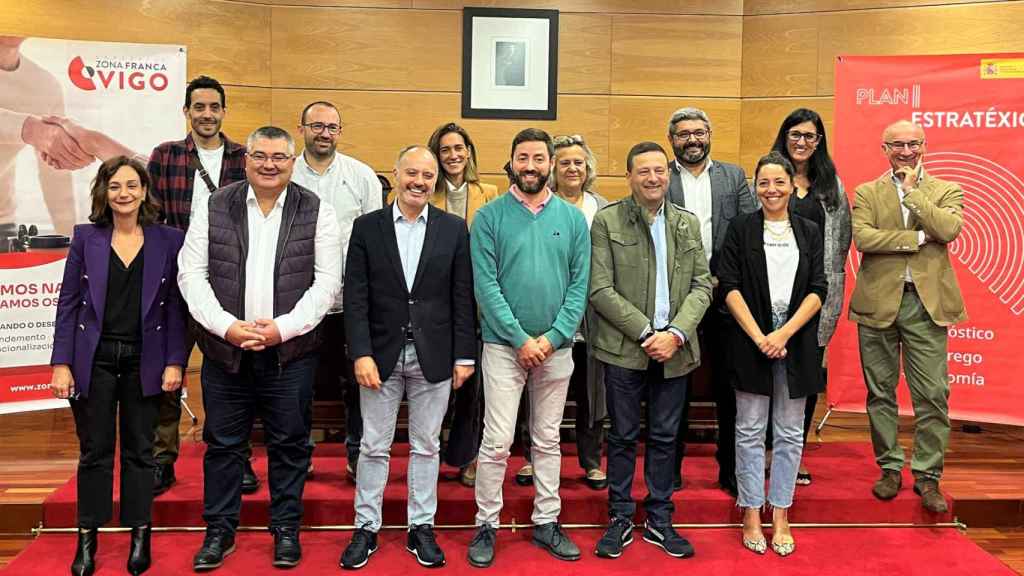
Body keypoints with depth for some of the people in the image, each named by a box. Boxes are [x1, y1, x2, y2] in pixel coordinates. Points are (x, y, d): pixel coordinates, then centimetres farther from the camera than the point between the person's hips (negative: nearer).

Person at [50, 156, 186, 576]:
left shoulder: (169, 240, 0)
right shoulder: (86, 237, 2)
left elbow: (175, 306, 0)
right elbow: (68, 303, 2)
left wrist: (175, 362, -6)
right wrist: (61, 363, -5)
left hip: (144, 361, 0)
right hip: (94, 359, 1)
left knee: (139, 450, 9)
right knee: (94, 451, 8)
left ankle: (140, 536, 20)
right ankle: (87, 539, 20)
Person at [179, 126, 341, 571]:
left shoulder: (316, 212, 0)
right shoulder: (214, 208, 4)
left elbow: (327, 280, -3)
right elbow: (191, 273, 1)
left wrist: (283, 327, -13)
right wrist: (227, 326, -11)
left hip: (291, 350, -1)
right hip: (225, 349, 1)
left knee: (289, 444, 8)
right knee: (223, 443, 10)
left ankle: (286, 530, 24)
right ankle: (219, 532, 26)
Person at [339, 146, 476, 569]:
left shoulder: (454, 229, 1)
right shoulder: (367, 227, 1)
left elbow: (462, 297, 0)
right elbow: (355, 298, -3)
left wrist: (464, 355, -2)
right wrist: (361, 354, -11)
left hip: (434, 356, 0)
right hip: (382, 354, 0)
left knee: (426, 446, 11)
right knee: (374, 446, 9)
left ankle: (421, 527, 25)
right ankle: (366, 528, 23)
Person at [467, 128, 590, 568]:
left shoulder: (572, 218, 4)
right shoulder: (489, 216, -3)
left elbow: (580, 285, 0)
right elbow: (486, 284, -9)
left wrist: (552, 338, -10)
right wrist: (522, 339, -14)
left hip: (556, 347, 3)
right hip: (504, 345, -2)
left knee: (548, 441, 13)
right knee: (497, 441, -2)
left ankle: (546, 522, 25)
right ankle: (486, 524, 15)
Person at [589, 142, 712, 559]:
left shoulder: (688, 223, 9)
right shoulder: (606, 221, -3)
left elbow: (702, 285, 5)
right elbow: (600, 290, -9)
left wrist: (676, 333, -10)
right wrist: (646, 333, -14)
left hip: (674, 349, 3)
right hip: (624, 348, -3)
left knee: (665, 438, 12)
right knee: (623, 436, 7)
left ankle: (659, 520, 25)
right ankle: (620, 518, 22)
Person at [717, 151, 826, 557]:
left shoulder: (809, 232, 8)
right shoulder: (741, 229, 2)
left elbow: (818, 290, 1)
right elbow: (729, 286, -5)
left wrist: (784, 333, -12)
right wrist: (758, 336, -14)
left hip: (797, 341, 2)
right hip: (751, 340, -2)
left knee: (789, 432, 7)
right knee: (750, 430, 4)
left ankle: (781, 515, 18)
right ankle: (751, 513, 14)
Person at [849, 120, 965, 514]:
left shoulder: (947, 191, 9)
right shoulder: (866, 193, 7)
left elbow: (948, 230, -12)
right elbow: (862, 237, -10)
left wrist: (912, 190, -8)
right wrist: (918, 238, -11)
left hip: (927, 304, 0)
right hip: (878, 303, 0)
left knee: (932, 395, 0)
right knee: (880, 393, 8)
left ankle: (928, 475, 14)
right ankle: (890, 468, 22)